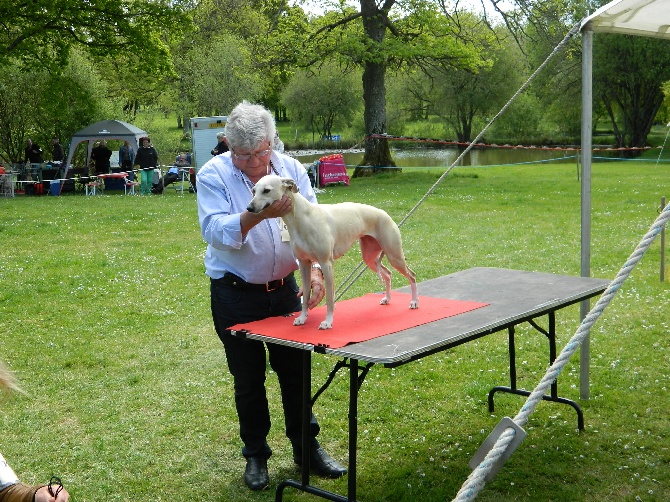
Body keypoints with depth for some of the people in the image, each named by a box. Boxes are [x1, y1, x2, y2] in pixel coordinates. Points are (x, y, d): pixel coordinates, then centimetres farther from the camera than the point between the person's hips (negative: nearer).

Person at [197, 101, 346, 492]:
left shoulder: (291, 169, -2)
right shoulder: (213, 176, -11)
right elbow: (215, 231, -23)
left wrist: (315, 269, -22)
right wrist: (258, 215, -37)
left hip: (284, 289, 3)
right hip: (236, 295, -3)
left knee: (296, 370, 11)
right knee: (248, 378, 9)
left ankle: (306, 446, 28)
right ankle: (256, 454, 26)